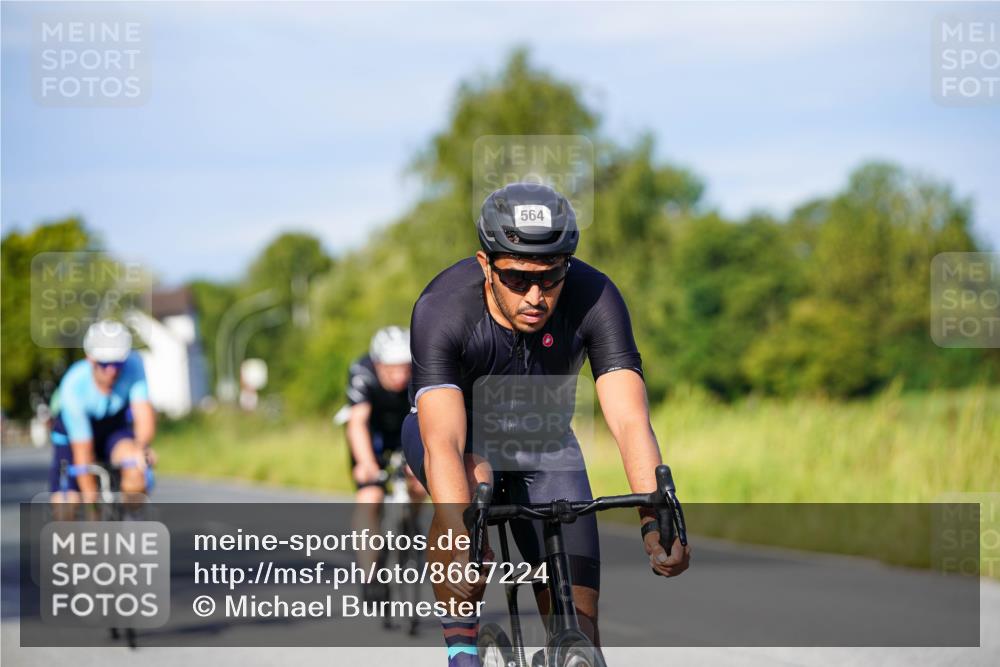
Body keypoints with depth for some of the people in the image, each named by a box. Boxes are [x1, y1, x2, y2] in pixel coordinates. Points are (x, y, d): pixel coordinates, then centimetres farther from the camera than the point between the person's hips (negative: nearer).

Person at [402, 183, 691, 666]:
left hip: (542, 440, 2)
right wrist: (463, 543, -61)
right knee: (471, 482, -37)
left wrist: (656, 520, -54)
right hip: (460, 432, -2)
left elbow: (630, 421, -37)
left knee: (577, 621, -10)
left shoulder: (594, 298, -30)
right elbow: (444, 443, -45)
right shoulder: (442, 309, -35)